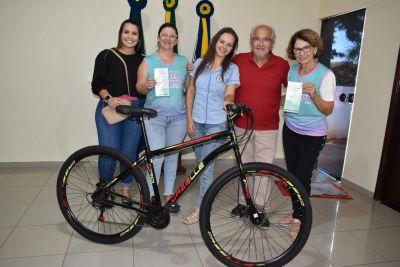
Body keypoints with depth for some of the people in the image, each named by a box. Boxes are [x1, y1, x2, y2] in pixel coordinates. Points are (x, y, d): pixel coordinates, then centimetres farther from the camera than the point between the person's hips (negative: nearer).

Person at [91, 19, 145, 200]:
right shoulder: (106, 56, 8)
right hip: (109, 108, -1)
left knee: (129, 152, -1)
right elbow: (97, 85, 1)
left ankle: (126, 189, 21)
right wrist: (108, 98, -17)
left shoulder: (142, 60, 15)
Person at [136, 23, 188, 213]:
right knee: (157, 157, -10)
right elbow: (139, 88, 1)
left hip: (178, 117, 3)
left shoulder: (183, 61, 11)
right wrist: (147, 86, -21)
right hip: (154, 116, -3)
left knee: (172, 156, 10)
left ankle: (169, 195, 24)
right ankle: (150, 196, 7)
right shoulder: (148, 61, 4)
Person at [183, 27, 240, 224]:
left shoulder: (232, 69, -4)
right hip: (197, 122, 4)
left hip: (216, 124, -3)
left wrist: (228, 101, -39)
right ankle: (207, 194, 37)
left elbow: (229, 94, -14)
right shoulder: (200, 63, 3)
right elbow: (190, 92, 6)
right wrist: (189, 119, 1)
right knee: (201, 165, 16)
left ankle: (200, 208, 10)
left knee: (206, 168, -3)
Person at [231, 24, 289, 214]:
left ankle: (260, 206, 21)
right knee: (244, 166, 14)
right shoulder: (238, 60, -2)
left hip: (268, 128, -1)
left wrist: (281, 102, -4)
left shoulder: (282, 65, -4)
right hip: (242, 125, 2)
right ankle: (244, 202, 31)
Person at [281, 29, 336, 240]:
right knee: (292, 173, 10)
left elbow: (328, 110, -12)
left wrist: (314, 94, -28)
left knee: (303, 176, -3)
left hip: (313, 134, -5)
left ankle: (299, 218, 15)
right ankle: (297, 212, 27)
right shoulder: (292, 70, 3)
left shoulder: (326, 75, -13)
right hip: (291, 129, 5)